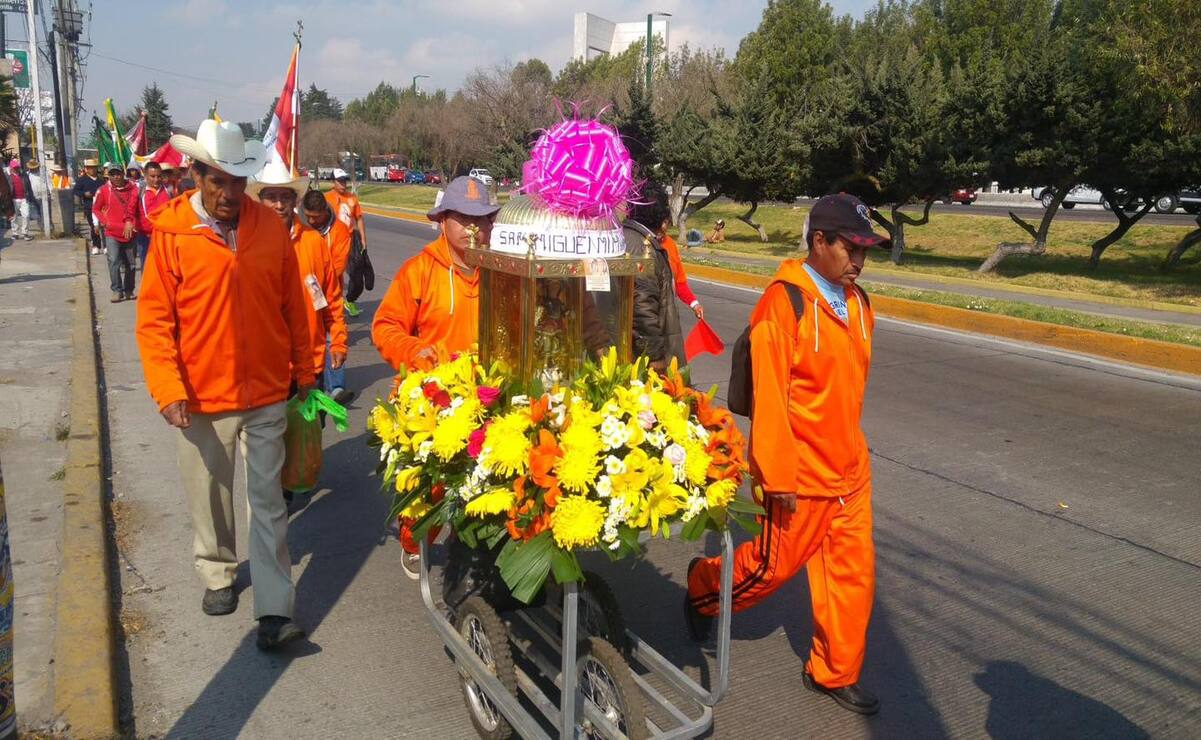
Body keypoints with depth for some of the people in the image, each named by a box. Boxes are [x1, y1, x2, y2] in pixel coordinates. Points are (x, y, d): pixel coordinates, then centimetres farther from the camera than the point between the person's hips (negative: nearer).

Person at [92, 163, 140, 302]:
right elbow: (96, 209, 8)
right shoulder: (104, 190, -2)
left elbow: (134, 208, 5)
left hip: (130, 232, 2)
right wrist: (104, 221, -4)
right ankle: (117, 290, -7)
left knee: (130, 264, 9)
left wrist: (131, 222, -5)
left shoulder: (133, 189, 0)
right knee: (114, 262, -13)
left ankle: (129, 290, 22)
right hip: (112, 233, -2)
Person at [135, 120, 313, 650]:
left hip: (266, 393, 1)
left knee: (267, 502, 4)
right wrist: (168, 390, -14)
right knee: (210, 497, 16)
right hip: (202, 398, -1)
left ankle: (274, 612, 9)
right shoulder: (171, 232, -8)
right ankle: (217, 574, 40)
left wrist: (304, 372, 10)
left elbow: (293, 306, 6)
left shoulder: (270, 225, -1)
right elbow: (154, 320, -6)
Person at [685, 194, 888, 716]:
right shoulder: (785, 301, -19)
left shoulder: (856, 301, 5)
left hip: (850, 469, 7)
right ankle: (703, 585, 39)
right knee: (773, 565, 10)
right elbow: (769, 398, -20)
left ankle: (834, 673, 29)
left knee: (853, 571, 12)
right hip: (801, 474, -7)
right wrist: (779, 476, -19)